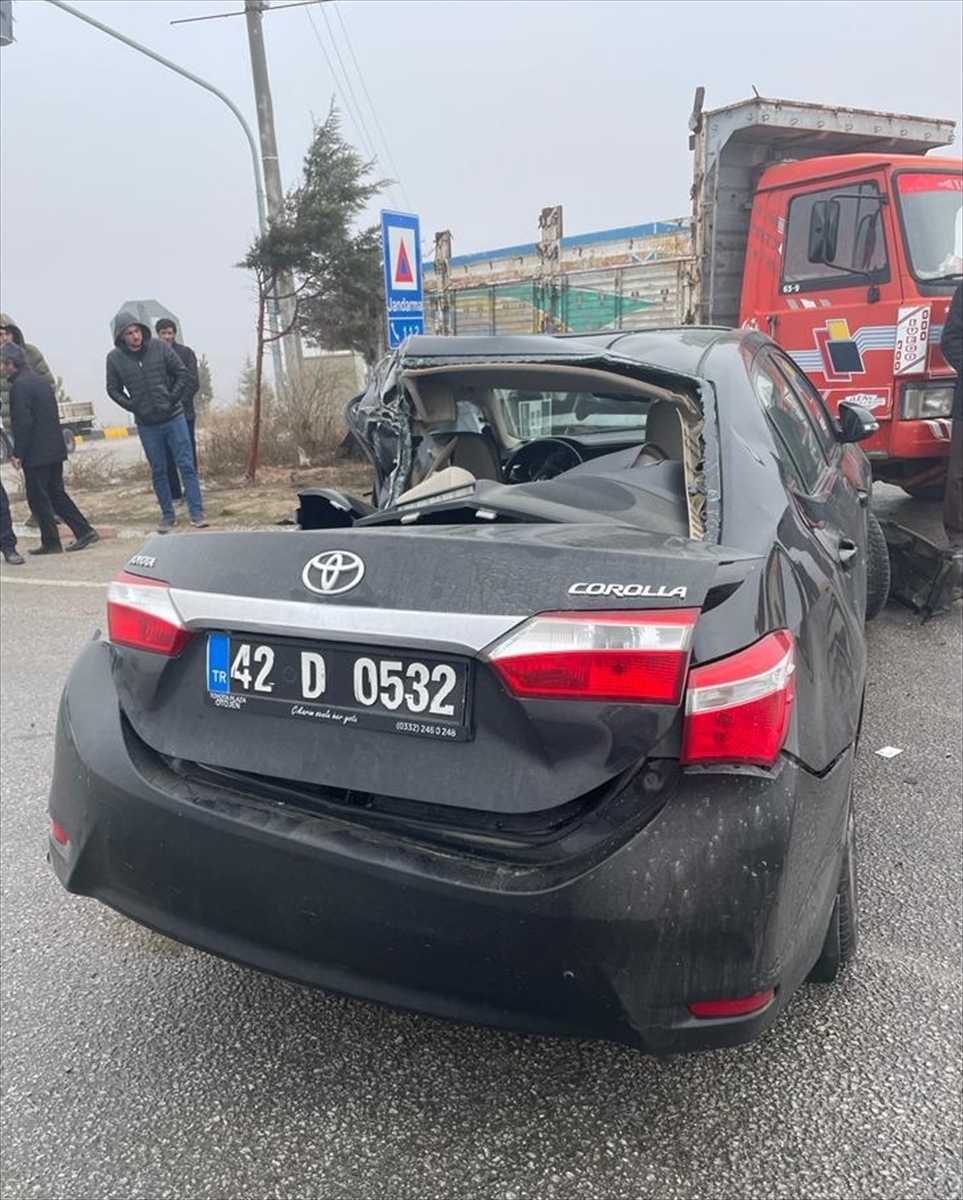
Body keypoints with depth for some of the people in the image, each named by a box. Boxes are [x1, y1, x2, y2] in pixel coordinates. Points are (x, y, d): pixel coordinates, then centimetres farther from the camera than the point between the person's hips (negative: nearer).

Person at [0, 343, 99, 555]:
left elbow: (22, 422, -20)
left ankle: (51, 542, 7)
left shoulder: (19, 386, -15)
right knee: (56, 494, 15)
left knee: (38, 498, 1)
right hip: (54, 449, 9)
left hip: (36, 453, -9)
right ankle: (85, 531, 11)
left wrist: (18, 454, -14)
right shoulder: (40, 380, 13)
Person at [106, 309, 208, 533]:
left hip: (174, 417, -1)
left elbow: (182, 373, 0)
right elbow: (113, 389, 5)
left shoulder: (160, 347, -6)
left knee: (187, 465, -1)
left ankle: (197, 513, 4)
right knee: (158, 472, 8)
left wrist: (173, 399, -5)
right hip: (147, 424, 1)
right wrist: (134, 407, -4)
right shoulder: (115, 358, -4)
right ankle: (167, 515, 18)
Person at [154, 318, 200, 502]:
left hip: (184, 411, -1)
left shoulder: (186, 353, 3)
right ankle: (174, 492, 9)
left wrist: (179, 401, -12)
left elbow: (193, 382, -2)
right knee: (167, 455, 3)